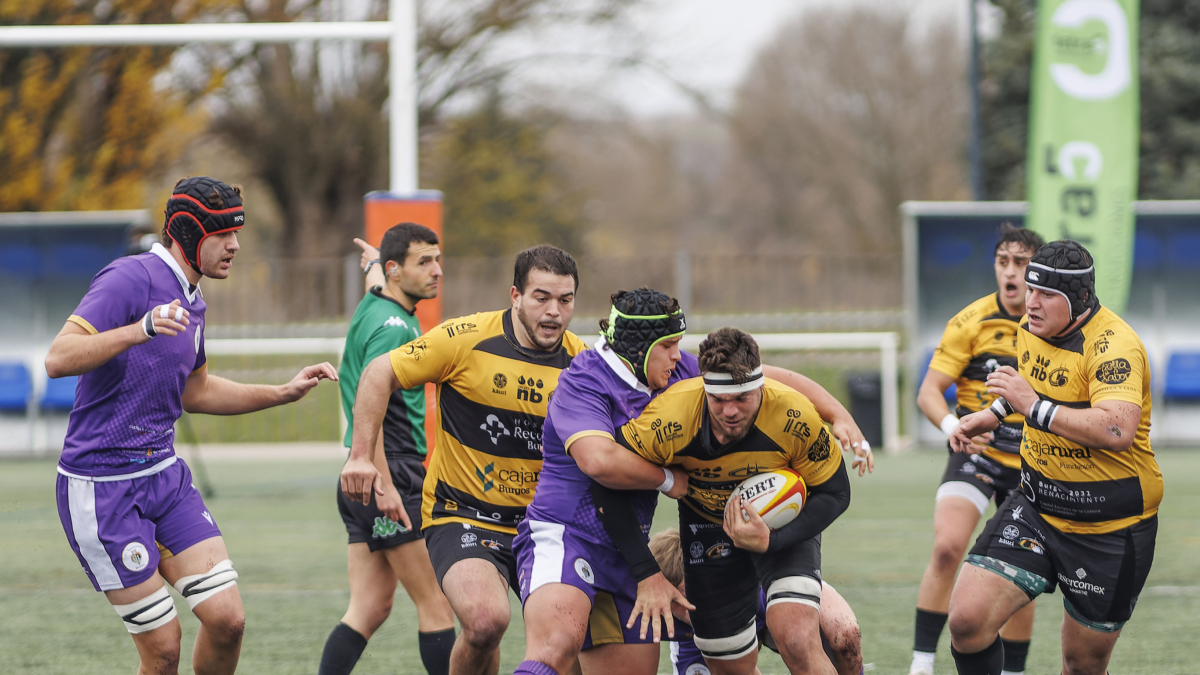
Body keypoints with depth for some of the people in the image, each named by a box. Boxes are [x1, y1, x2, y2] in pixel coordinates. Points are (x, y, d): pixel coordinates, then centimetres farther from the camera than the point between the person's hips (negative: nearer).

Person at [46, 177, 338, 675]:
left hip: (165, 475, 8)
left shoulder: (190, 299, 12)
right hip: (101, 488, -8)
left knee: (227, 619, -5)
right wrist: (139, 330, -40)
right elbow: (58, 359, -27)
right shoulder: (130, 279, -16)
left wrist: (283, 393, 20)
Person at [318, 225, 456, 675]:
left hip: (362, 482, 10)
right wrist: (384, 485, -28)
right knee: (435, 605, -5)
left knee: (370, 607, 7)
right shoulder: (393, 325, -15)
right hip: (394, 475, -10)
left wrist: (374, 263, 62)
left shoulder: (375, 306, 13)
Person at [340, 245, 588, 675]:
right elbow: (380, 373, -4)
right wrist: (361, 455, -11)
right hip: (462, 516, -5)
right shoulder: (467, 339, -13)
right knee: (486, 620, -28)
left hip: (541, 523, 5)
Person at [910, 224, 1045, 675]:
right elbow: (929, 391, -10)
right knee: (947, 547, -24)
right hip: (976, 451, -3)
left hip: (1031, 464, 3)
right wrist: (952, 424, -29)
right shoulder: (972, 322, -8)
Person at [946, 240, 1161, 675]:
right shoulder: (1031, 327, 3)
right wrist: (991, 415, 16)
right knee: (967, 621, -14)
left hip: (1111, 530, -6)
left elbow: (1117, 431, -38)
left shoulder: (1113, 345, -22)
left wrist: (1034, 406, -34)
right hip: (1036, 509, 6)